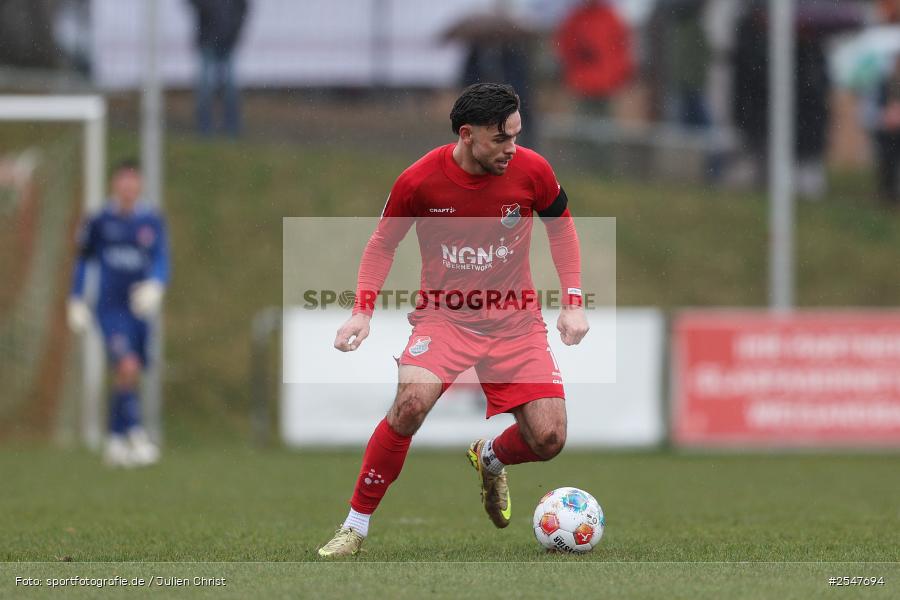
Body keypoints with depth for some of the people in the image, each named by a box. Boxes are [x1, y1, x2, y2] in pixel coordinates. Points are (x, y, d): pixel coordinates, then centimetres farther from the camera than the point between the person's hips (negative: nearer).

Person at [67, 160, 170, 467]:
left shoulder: (152, 222, 3)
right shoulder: (99, 221, -1)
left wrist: (155, 286, -24)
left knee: (125, 378, 11)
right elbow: (83, 261, 10)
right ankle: (135, 434, -19)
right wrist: (77, 301, 8)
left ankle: (115, 441, 24)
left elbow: (161, 261, -3)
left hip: (139, 308, 3)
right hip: (110, 308, -3)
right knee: (128, 367, -21)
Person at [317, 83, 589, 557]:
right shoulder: (419, 181, -15)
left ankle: (490, 458, 28)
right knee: (411, 403, -30)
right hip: (444, 317, -2)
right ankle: (356, 526, -14)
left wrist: (573, 300, 2)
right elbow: (383, 243, 3)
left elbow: (561, 225, 10)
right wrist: (362, 312, -9)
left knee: (548, 439, -11)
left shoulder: (531, 170, -10)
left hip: (515, 320, 2)